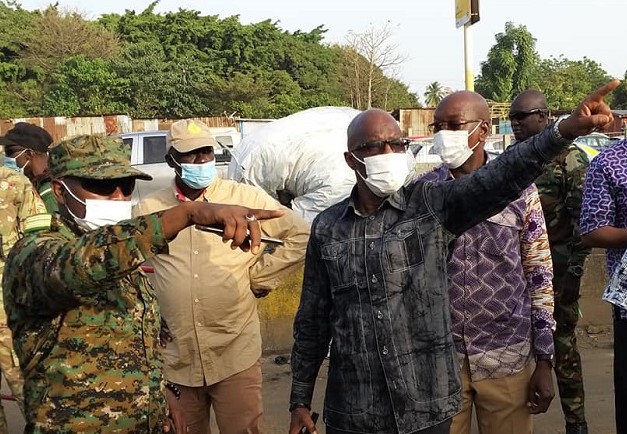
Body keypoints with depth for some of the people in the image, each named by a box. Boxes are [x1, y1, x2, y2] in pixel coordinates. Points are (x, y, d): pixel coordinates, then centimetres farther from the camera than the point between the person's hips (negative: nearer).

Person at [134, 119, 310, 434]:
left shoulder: (246, 198, -5)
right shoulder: (148, 210, 1)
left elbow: (302, 236, 0)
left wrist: (258, 277, -3)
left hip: (236, 356, -2)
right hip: (174, 360, 2)